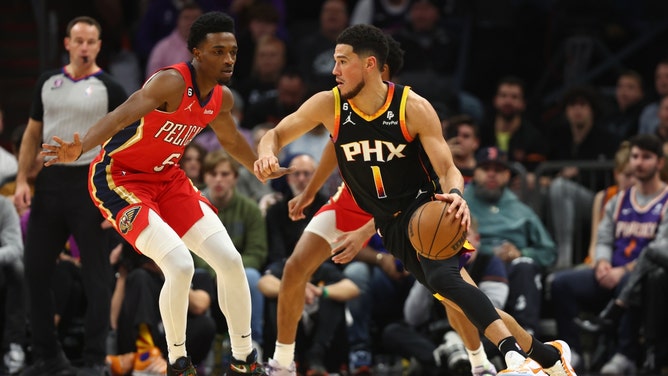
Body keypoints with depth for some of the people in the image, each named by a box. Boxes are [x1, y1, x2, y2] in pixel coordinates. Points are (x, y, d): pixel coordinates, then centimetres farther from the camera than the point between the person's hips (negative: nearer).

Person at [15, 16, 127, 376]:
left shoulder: (109, 89, -2)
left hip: (90, 184, -4)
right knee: (35, 268, 5)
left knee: (96, 275, -2)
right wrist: (22, 180, 3)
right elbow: (33, 134, 14)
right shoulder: (48, 82, 10)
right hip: (50, 182, 5)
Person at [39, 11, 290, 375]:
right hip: (119, 179, -8)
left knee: (230, 260, 0)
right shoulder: (172, 82, -26)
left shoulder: (221, 97, 0)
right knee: (180, 265, -23)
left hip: (167, 178, 8)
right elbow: (121, 116, -40)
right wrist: (78, 149, -56)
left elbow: (231, 140, 23)